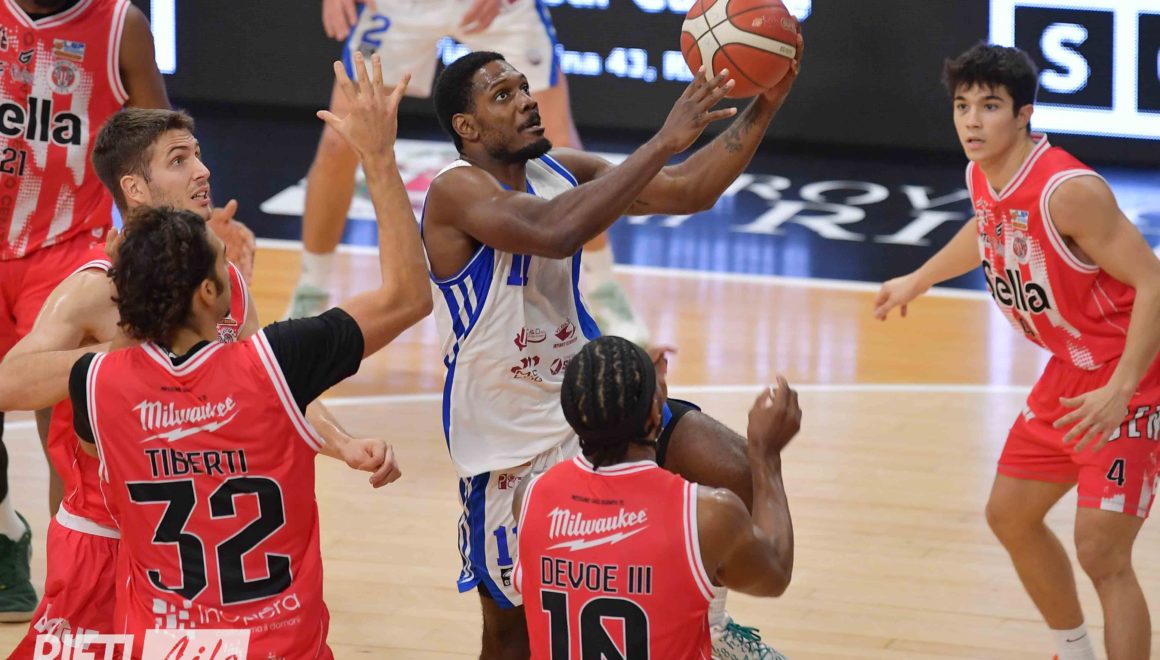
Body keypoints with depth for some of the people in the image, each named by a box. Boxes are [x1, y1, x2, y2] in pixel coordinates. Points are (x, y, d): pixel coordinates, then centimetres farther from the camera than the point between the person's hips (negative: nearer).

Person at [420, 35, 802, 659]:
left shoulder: (562, 171, 2)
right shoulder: (456, 192, -20)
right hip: (509, 443, -6)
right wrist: (663, 141, -38)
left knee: (739, 474, -14)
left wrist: (764, 105, -13)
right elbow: (553, 230, -38)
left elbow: (688, 192, 0)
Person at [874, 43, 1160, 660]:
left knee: (1101, 554, -14)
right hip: (1070, 372, 9)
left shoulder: (1070, 190, -28)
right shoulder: (982, 177, -2)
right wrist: (919, 279, 31)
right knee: (1010, 516, 20)